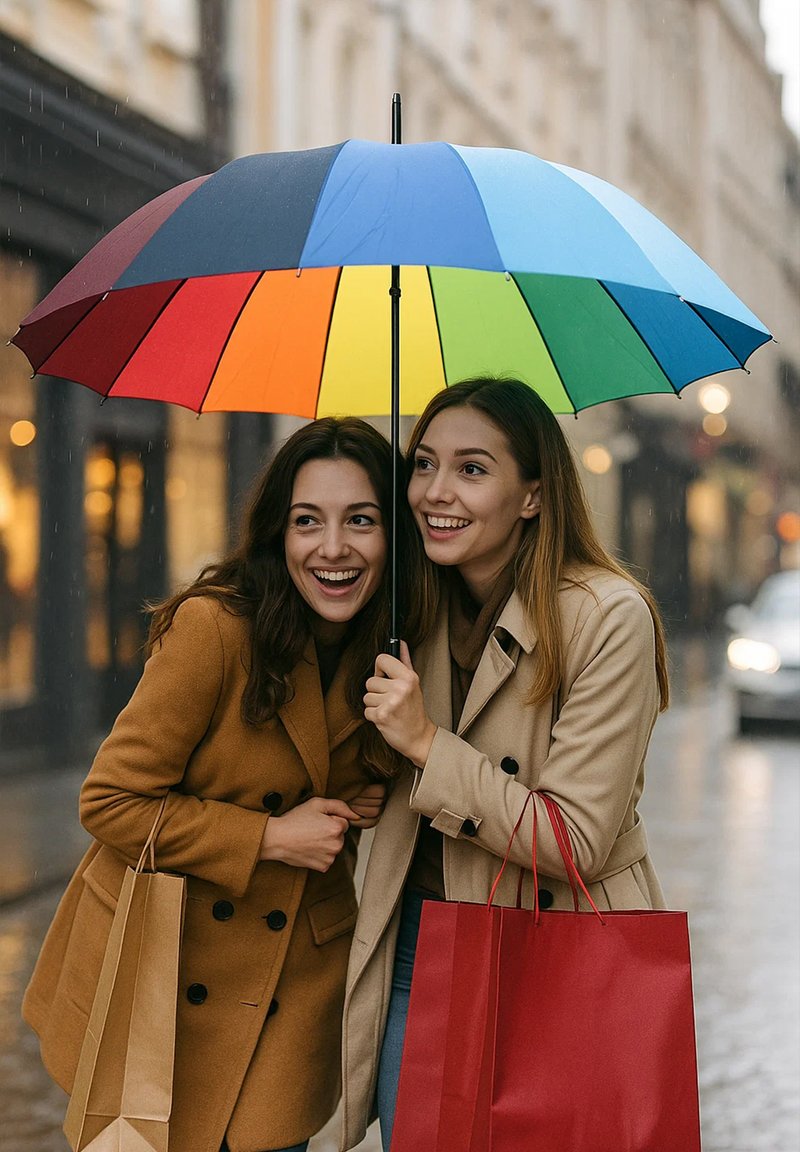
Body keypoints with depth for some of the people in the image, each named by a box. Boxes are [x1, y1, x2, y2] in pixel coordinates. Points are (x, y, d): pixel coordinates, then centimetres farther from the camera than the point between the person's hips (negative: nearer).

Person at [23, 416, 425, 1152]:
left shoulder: (388, 653, -2)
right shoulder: (214, 629, -20)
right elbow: (111, 801, -16)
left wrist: (370, 808, -6)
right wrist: (270, 837, -20)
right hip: (164, 966, -4)